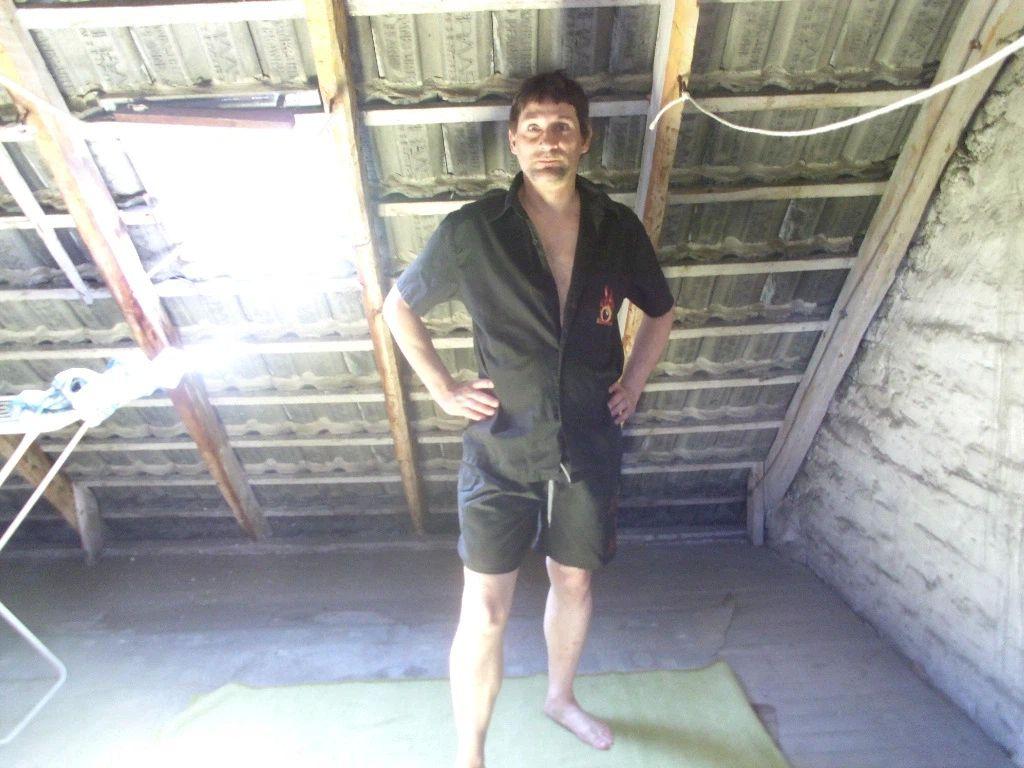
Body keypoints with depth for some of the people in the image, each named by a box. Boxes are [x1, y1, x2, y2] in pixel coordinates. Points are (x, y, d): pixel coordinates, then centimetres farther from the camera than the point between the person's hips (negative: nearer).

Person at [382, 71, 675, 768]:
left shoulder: (619, 229, -1)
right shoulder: (471, 231, -9)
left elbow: (661, 313, 16)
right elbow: (399, 308, 4)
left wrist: (633, 382, 5)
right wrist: (442, 388, -4)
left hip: (590, 448, 3)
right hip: (503, 449, -3)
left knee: (575, 583, 20)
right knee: (485, 613, 4)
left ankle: (561, 697, 50)